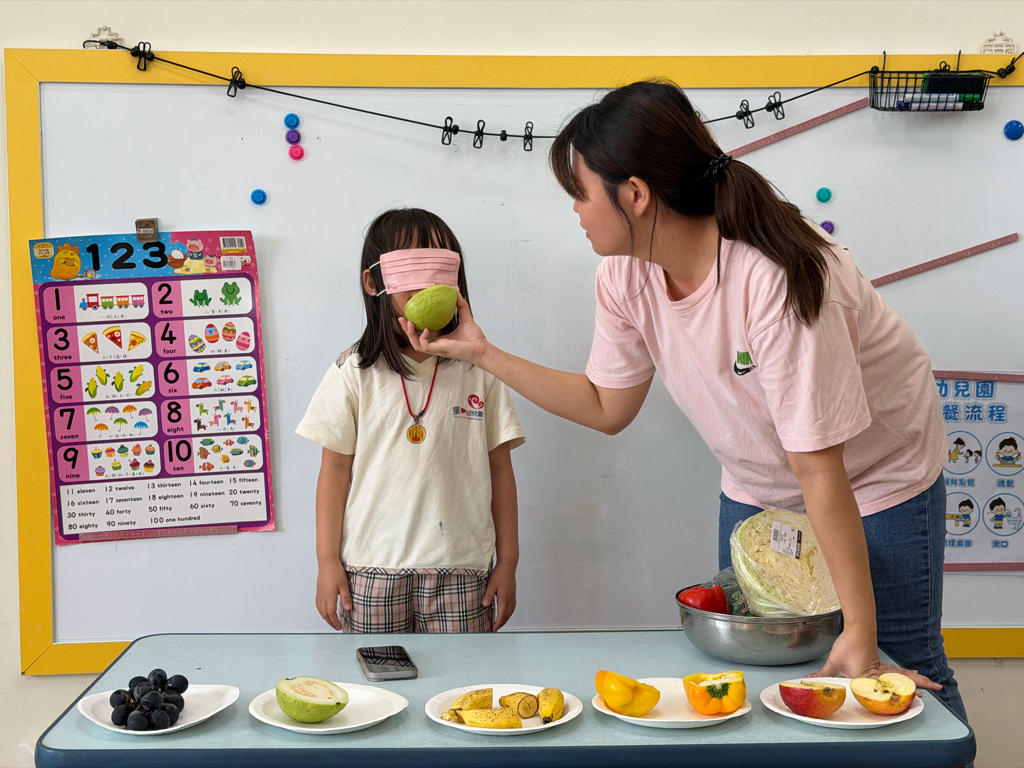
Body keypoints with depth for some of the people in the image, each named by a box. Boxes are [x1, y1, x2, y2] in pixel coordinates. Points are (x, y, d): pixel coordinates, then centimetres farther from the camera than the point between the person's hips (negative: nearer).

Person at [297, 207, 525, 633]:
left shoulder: (479, 371, 4)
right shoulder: (355, 373, 1)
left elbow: (499, 470, 6)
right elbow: (335, 470, 2)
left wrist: (508, 561, 6)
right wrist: (327, 561, 0)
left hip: (461, 569, 1)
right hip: (373, 569, -1)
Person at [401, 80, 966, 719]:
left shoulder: (775, 277, -36)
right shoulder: (626, 276, -15)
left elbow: (820, 467, -33)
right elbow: (608, 407, -1)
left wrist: (861, 635, -28)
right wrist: (483, 353, -7)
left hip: (875, 480, -5)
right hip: (758, 491, 5)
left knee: (899, 677, 1)